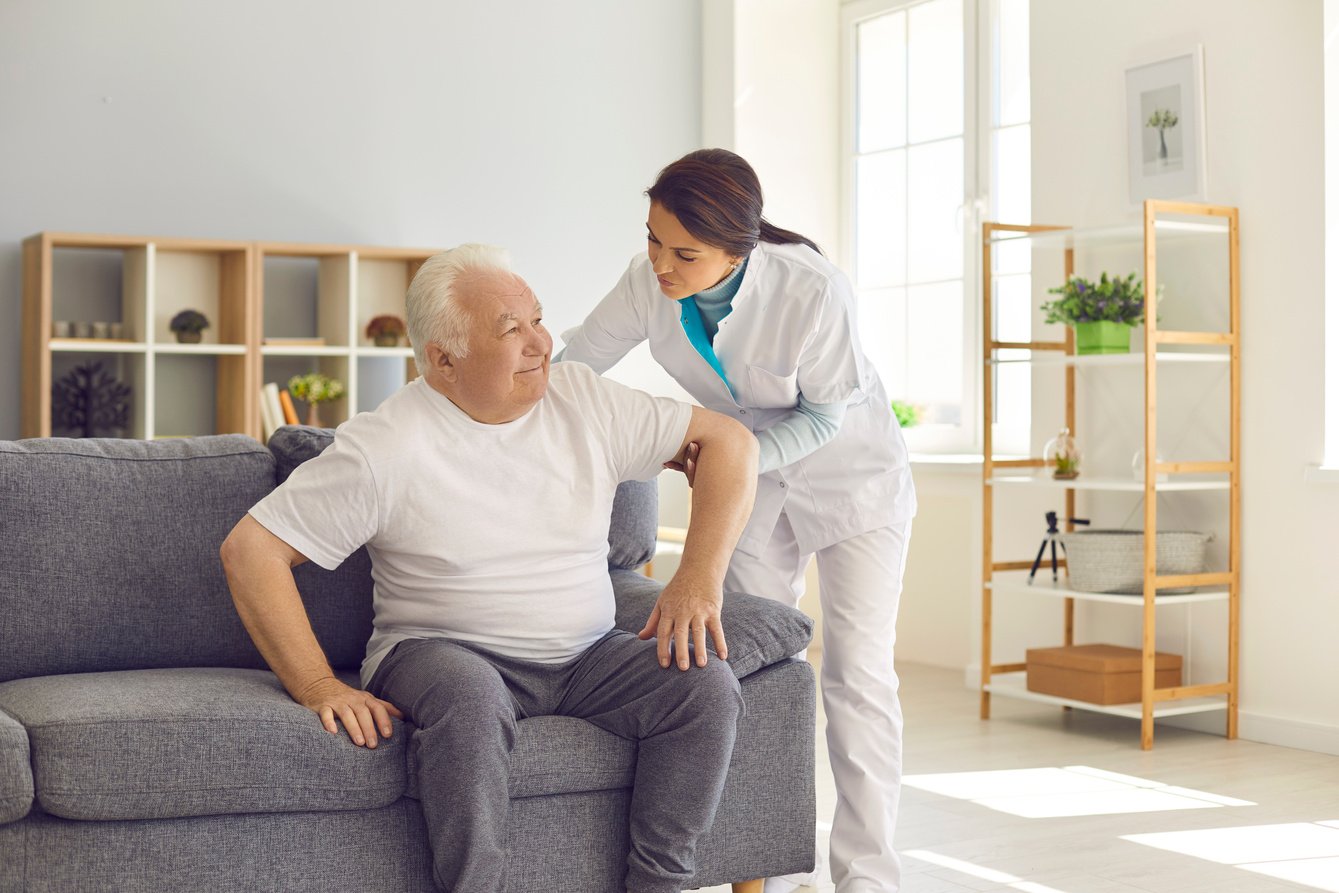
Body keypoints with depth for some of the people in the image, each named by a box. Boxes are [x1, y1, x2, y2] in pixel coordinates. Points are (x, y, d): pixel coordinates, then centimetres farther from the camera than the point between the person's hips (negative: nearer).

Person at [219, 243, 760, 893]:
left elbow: (729, 440, 5)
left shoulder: (583, 400, 2)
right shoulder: (386, 445, -10)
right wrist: (318, 687, -18)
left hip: (586, 658, 4)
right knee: (468, 696, -38)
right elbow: (250, 548, -10)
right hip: (443, 652, -4)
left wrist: (698, 580, -9)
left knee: (707, 685, -21)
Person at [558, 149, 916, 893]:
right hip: (751, 478, 4)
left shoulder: (814, 291, -34)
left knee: (857, 671, -8)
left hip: (849, 474, -4)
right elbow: (572, 365, -11)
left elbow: (824, 416, -22)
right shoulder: (649, 284, -22)